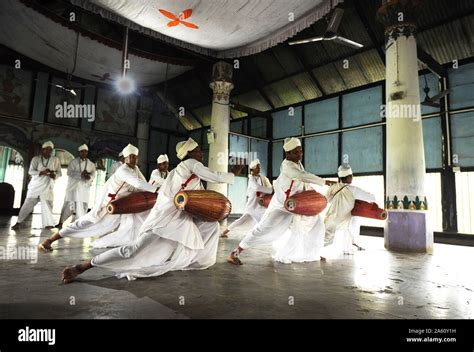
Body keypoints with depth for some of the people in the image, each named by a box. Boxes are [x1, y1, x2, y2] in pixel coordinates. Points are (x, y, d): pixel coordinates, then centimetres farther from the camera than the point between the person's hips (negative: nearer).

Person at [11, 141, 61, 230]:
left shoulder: (56, 160, 5)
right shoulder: (36, 159, 1)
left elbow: (59, 173, 5)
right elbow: (31, 171, -6)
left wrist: (54, 175, -18)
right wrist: (41, 172, -24)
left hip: (47, 187, 1)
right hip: (35, 185, -1)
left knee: (47, 205, 0)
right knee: (28, 203, -2)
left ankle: (48, 224, 9)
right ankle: (19, 222, 9)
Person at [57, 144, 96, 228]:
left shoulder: (91, 164, 11)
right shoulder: (73, 162, 7)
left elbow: (93, 175, -2)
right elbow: (69, 172, -7)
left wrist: (88, 177, -25)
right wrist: (80, 174, -22)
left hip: (84, 187, 1)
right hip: (73, 186, -1)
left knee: (83, 206, -1)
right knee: (68, 205, -1)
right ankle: (61, 222, 12)